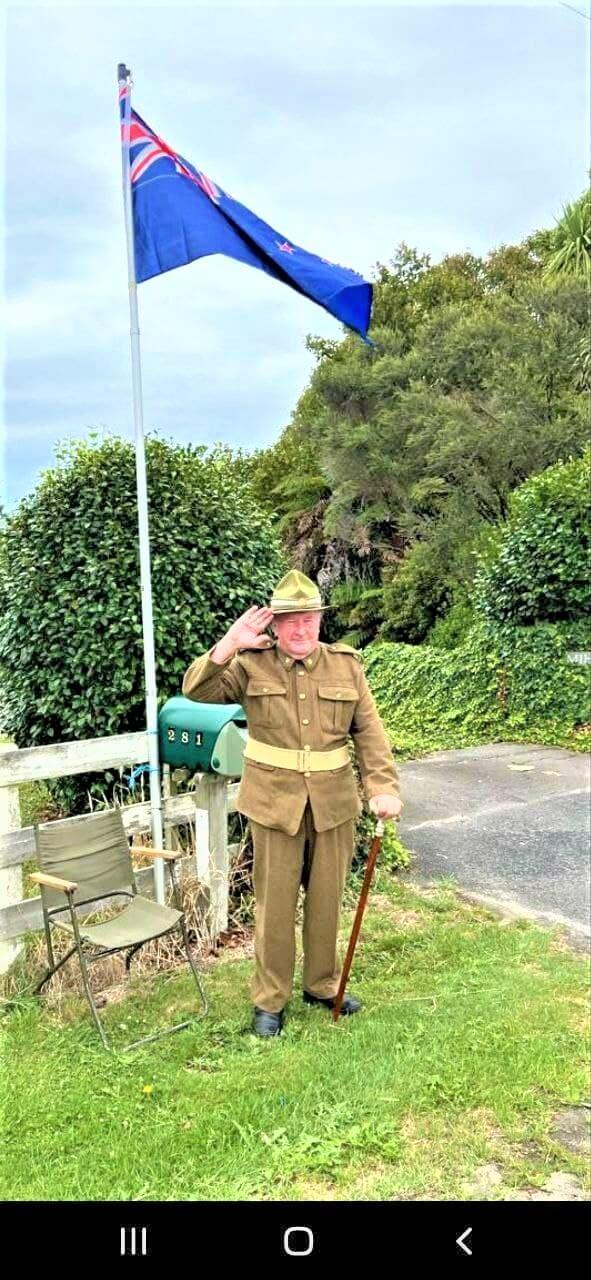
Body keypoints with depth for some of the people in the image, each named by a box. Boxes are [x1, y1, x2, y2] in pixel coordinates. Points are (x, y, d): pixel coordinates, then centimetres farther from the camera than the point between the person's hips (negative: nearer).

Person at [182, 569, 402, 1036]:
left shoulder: (347, 665, 1)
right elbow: (197, 690, -12)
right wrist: (230, 645, -24)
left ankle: (323, 985, 37)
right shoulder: (252, 664, -4)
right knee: (275, 904, 7)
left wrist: (383, 787, -12)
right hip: (274, 803, -2)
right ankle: (269, 999, 25)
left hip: (332, 804, 2)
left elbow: (369, 731, -1)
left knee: (327, 900, 16)